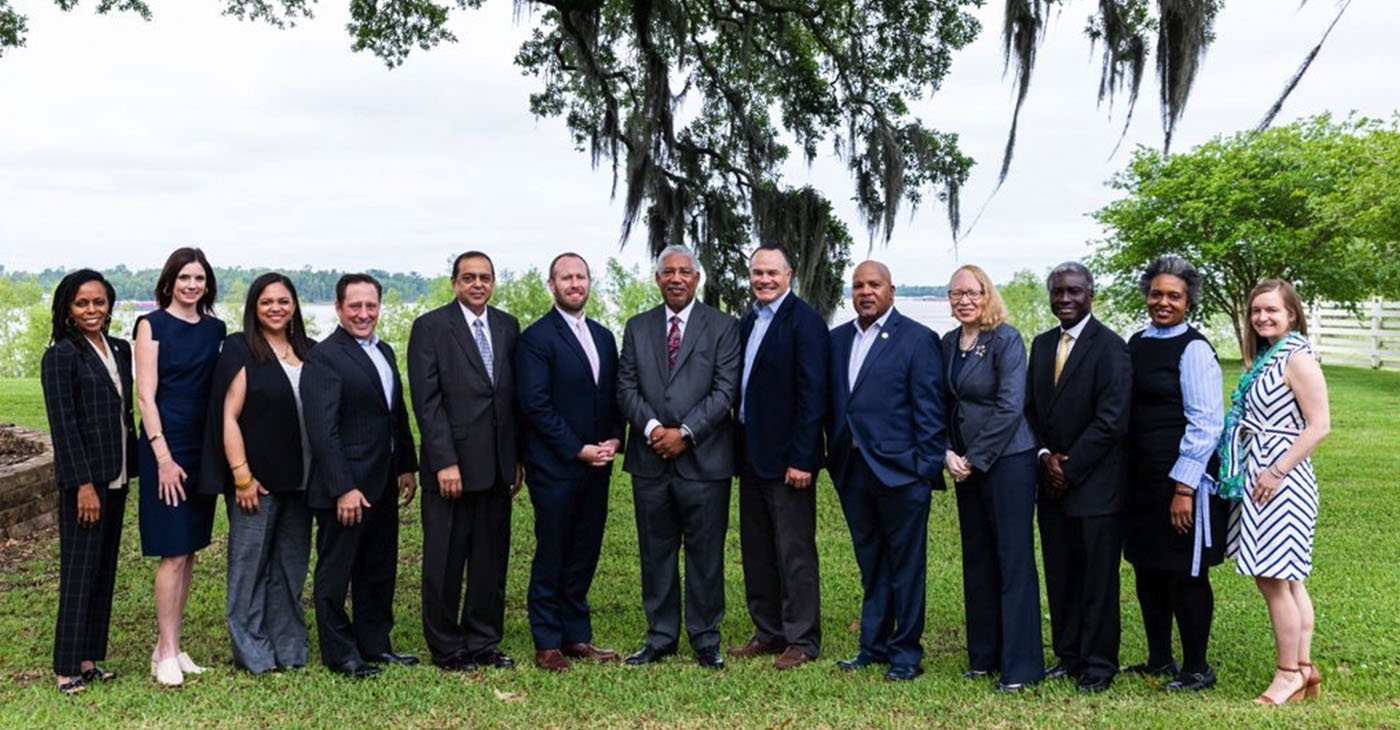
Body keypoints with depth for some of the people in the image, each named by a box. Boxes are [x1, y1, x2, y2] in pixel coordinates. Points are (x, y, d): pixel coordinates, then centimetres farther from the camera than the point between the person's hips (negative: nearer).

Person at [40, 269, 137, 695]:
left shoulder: (120, 350, 11)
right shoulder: (61, 356, -8)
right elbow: (62, 424, -13)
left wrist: (132, 468, 11)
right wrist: (83, 483, -17)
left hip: (116, 478, 7)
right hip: (84, 479, -7)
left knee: (105, 570, 10)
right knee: (79, 572, -2)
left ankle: (90, 659, 18)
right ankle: (67, 668, 6)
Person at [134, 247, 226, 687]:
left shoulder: (215, 329, 10)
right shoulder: (153, 325, -4)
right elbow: (146, 395, -9)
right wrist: (163, 457, -15)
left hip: (203, 448, 5)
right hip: (166, 448, -5)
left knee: (189, 551, 8)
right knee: (173, 553, -5)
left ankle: (170, 645, 18)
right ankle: (167, 654, 2)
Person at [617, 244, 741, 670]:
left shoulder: (722, 327, 2)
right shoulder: (637, 328, 12)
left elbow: (725, 391, -6)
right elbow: (626, 388, 6)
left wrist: (685, 432, -14)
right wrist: (651, 427, -11)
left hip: (703, 459, -3)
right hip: (650, 459, 3)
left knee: (705, 554, 3)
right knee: (655, 552, 10)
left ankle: (705, 639, 15)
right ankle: (660, 636, 21)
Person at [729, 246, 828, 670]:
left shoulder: (804, 321, -11)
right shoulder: (748, 323, 14)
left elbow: (812, 393, -16)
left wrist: (801, 459, -20)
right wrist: (739, 450, 9)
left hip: (786, 458, -8)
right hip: (752, 457, 8)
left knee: (795, 553, 0)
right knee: (757, 551, 15)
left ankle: (802, 640, 10)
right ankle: (768, 632, 26)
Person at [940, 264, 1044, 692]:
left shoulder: (1006, 340, -11)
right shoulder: (949, 344, 8)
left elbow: (1010, 407, -16)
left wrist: (975, 459, -13)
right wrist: (949, 453, -1)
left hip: (1007, 460, -7)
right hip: (966, 464, 7)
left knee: (1014, 560, -3)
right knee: (977, 558, 12)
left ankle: (1020, 666, 3)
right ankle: (984, 656, 23)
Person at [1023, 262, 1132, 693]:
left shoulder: (1110, 347, -10)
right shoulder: (1042, 345, 12)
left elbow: (1112, 420, -16)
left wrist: (1069, 468, -13)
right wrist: (1044, 456, -4)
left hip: (1095, 486, -6)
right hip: (1052, 482, 6)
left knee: (1098, 579, 3)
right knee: (1059, 577, 13)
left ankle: (1099, 664, 14)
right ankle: (1068, 655, 24)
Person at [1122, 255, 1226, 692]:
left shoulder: (1194, 349, -11)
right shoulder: (1136, 344, 10)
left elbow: (1205, 424, -15)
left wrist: (1184, 488, -18)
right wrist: (1125, 474, 12)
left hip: (1180, 480, -7)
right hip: (1141, 479, 7)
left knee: (1186, 574, 3)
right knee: (1148, 571, 14)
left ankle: (1197, 669, 16)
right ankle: (1159, 660, 29)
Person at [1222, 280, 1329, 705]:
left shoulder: (1297, 359, -12)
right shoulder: (1264, 358, 14)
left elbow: (1319, 425, -18)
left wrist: (1277, 471, -19)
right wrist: (1255, 472, 10)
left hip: (1280, 482, -9)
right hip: (1258, 478, 9)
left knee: (1273, 579, -4)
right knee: (1287, 581, 14)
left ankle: (1289, 674, 7)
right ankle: (1304, 669, 22)